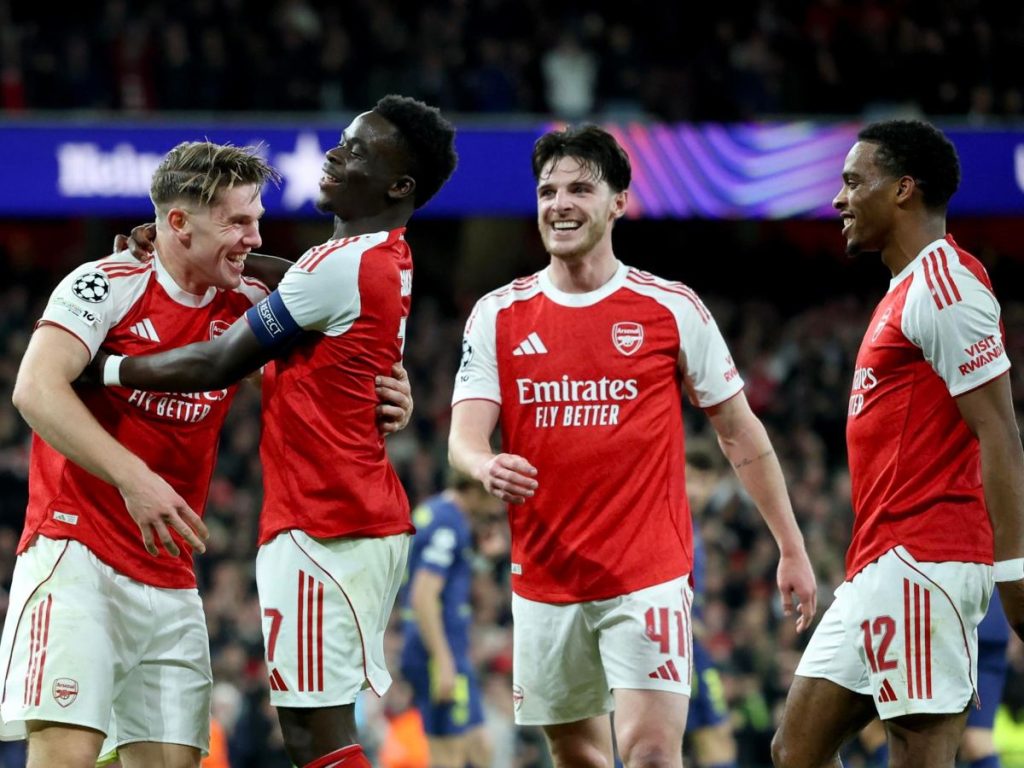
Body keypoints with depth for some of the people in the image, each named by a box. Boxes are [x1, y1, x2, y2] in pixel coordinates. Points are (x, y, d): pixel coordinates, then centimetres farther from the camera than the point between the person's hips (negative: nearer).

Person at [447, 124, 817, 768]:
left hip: (649, 576, -3)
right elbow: (464, 437, -3)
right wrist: (487, 467, -28)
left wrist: (793, 549, 6)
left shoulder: (671, 309, -1)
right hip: (544, 580, 3)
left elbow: (740, 431, 7)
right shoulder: (497, 316, 4)